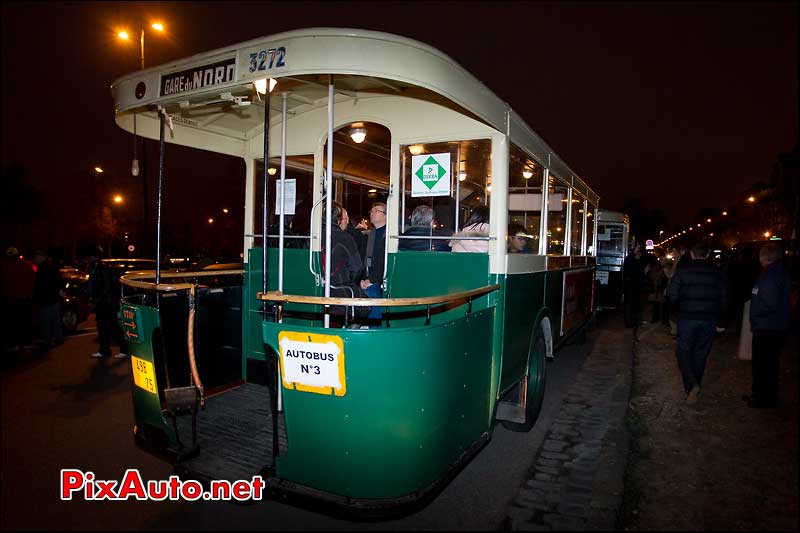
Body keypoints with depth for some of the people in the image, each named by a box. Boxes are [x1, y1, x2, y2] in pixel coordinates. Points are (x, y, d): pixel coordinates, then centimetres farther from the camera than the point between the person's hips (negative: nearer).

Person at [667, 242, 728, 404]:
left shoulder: (682, 270, -4)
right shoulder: (717, 272, 4)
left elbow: (672, 294, -7)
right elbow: (724, 299, 5)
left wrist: (679, 307, 13)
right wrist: (720, 322, 12)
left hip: (687, 318, -3)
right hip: (709, 320, 3)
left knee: (683, 351, 6)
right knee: (701, 354, 13)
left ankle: (691, 384, -12)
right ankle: (695, 386, 21)